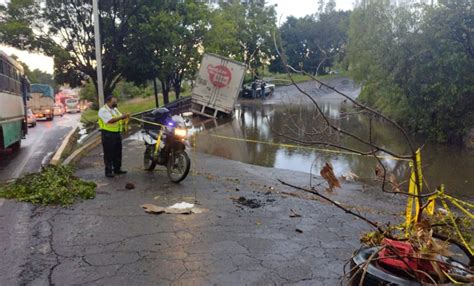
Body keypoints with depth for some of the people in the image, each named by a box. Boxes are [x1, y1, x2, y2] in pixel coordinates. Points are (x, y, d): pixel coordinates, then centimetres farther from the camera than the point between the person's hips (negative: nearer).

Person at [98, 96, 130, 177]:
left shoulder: (115, 109, 15)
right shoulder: (103, 110, -12)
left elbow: (121, 119, 16)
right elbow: (111, 120, -25)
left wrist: (126, 117, -6)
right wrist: (122, 117, -26)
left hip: (117, 133, 8)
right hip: (108, 134, -8)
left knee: (118, 152, 13)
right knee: (108, 154, -2)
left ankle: (117, 169, 25)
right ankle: (108, 171, 5)